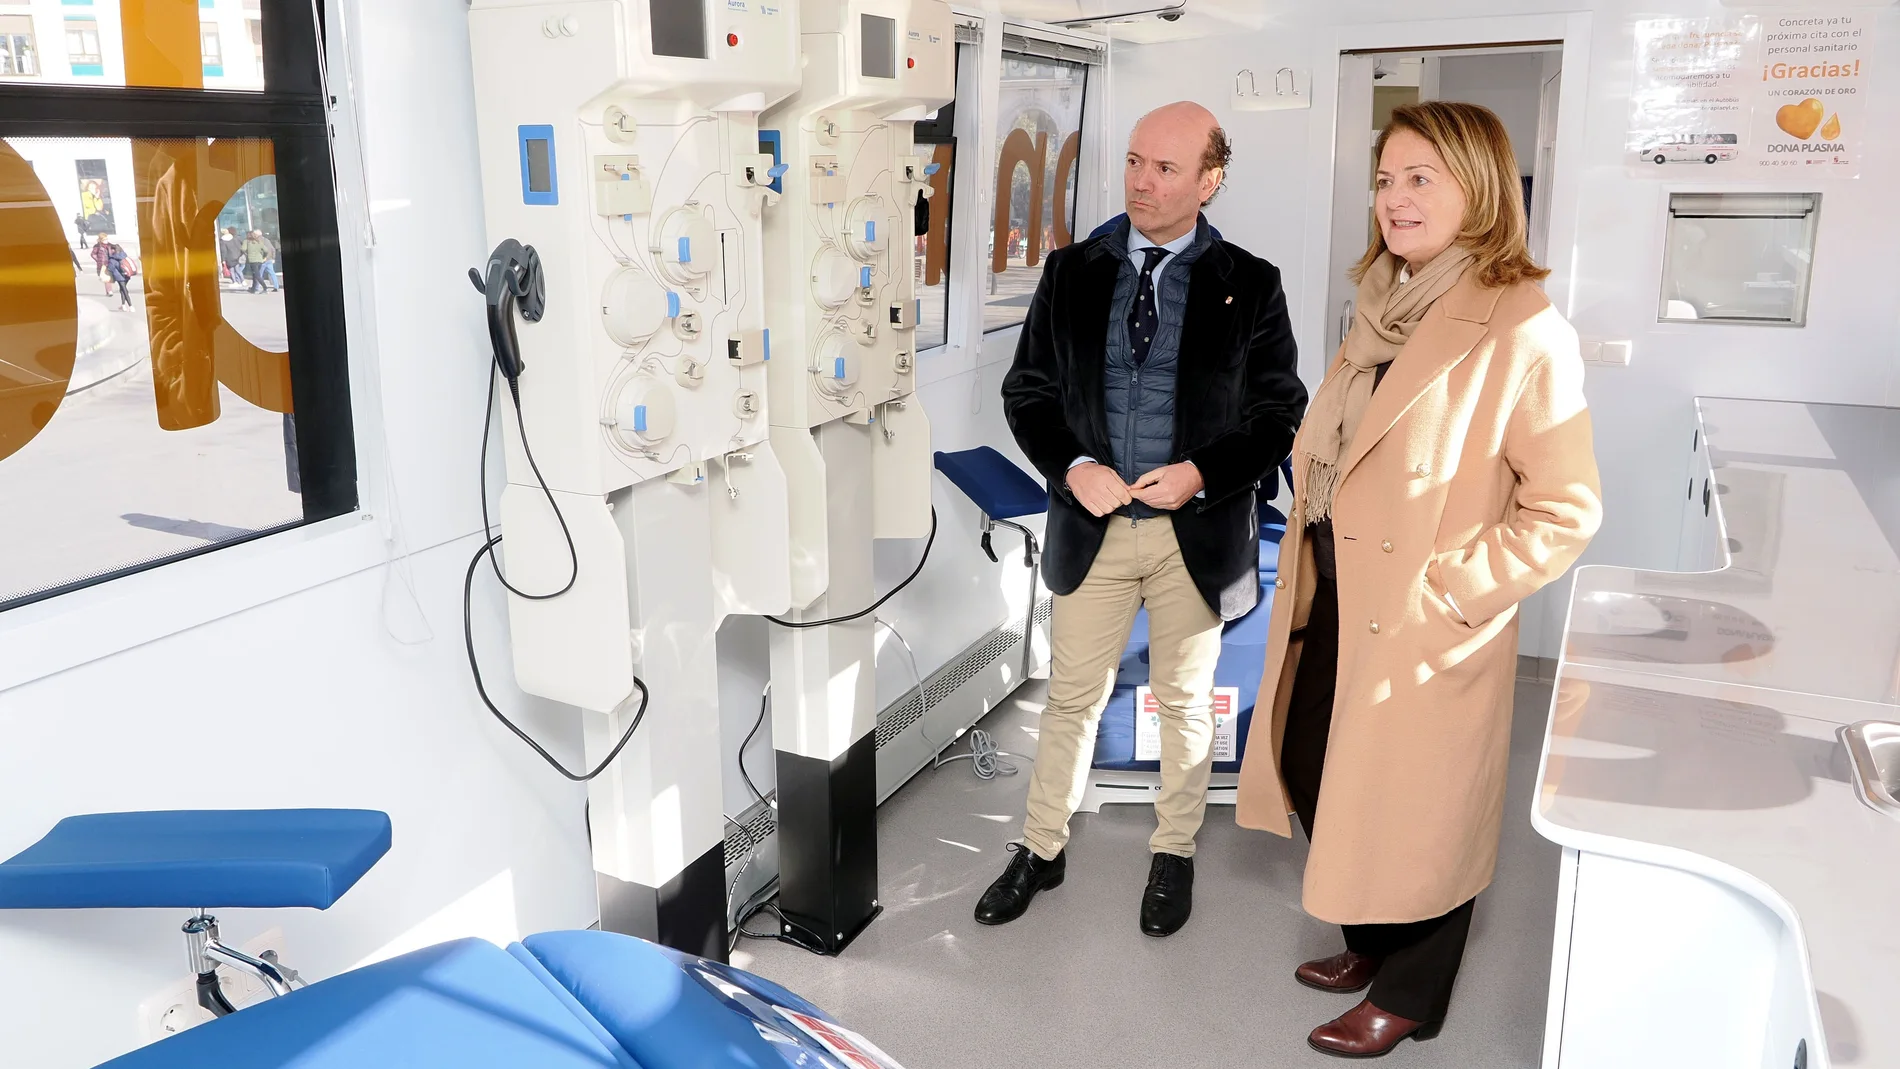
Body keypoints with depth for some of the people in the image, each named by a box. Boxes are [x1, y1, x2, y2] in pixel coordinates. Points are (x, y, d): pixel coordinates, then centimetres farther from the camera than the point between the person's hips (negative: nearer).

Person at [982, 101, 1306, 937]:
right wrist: (1071, 469, -13)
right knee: (1072, 698, 13)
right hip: (1092, 523, 1)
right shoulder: (1071, 272, 1)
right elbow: (1026, 391, 4)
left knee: (1185, 702, 15)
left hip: (1197, 530, -1)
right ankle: (1041, 850, 30)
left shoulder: (1249, 284, -4)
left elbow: (1279, 410, -2)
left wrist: (1202, 472, -17)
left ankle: (1174, 854, 34)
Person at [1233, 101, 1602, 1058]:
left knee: (1413, 815, 10)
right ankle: (1368, 943, 45)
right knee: (1317, 777, 20)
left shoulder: (1522, 332, -18)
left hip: (1424, 636, -8)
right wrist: (1305, 579, 10)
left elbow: (1566, 511, -18)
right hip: (1332, 608, 8)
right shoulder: (1382, 307, 8)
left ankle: (1406, 996, 34)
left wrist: (1445, 596, -18)